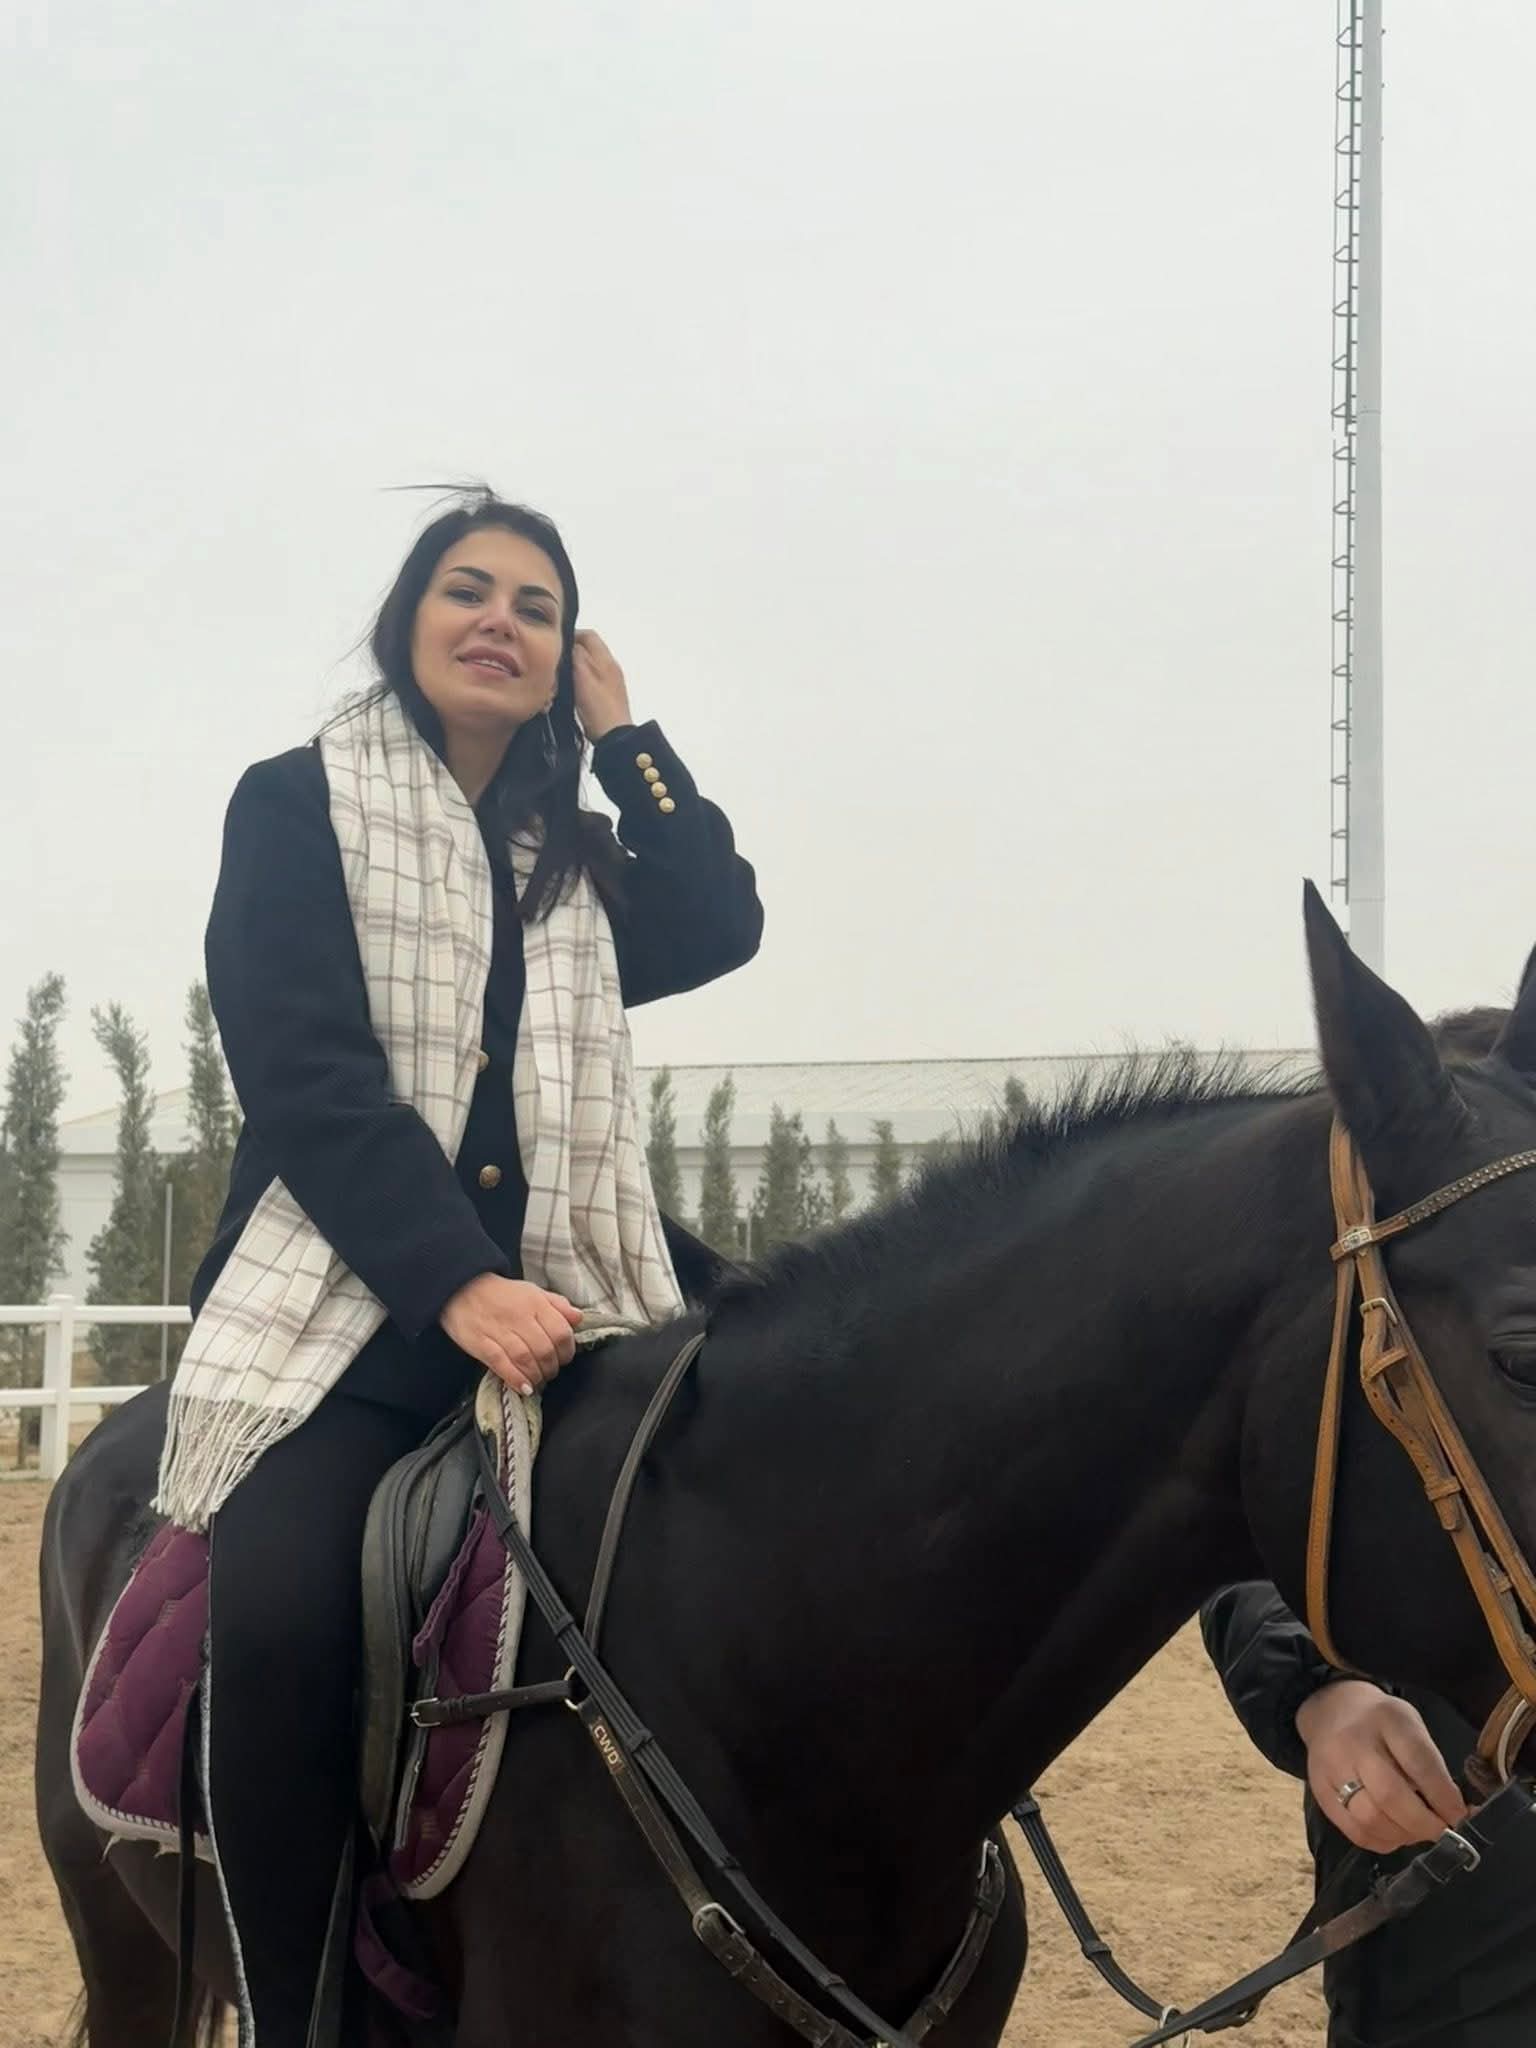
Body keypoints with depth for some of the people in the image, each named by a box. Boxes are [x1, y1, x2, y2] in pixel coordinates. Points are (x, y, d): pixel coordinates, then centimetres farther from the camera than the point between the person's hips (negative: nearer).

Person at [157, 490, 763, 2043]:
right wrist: (453, 1283, -19)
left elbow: (716, 928, 3)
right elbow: (309, 1075, -6)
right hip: (345, 1304, -4)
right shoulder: (298, 808, 8)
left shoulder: (577, 854, 23)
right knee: (281, 1616, -32)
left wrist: (622, 737, 11)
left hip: (561, 1301, 4)